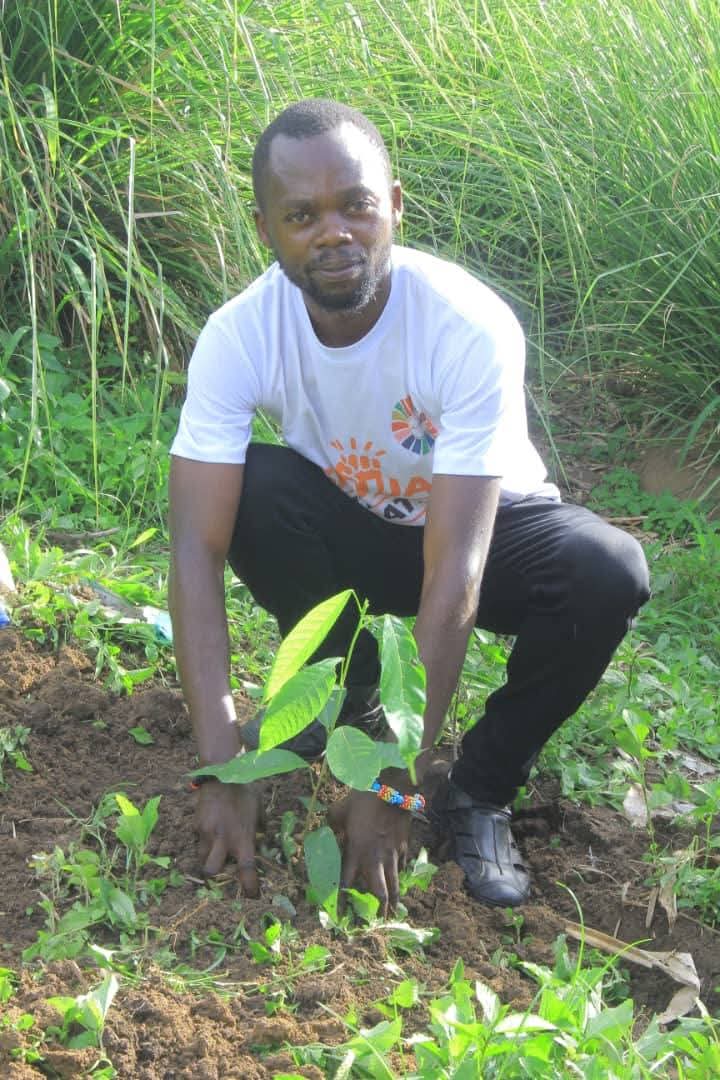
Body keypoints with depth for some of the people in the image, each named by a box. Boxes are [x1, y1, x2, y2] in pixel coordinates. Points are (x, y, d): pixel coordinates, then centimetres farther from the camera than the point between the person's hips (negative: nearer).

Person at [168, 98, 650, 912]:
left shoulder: (471, 328, -34)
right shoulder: (237, 336, -26)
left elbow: (453, 576, -37)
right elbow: (196, 546, -31)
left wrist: (393, 785, -38)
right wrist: (222, 771, -39)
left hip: (487, 524, -2)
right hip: (352, 532, 2)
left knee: (609, 571, -33)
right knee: (251, 487, -30)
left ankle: (479, 791, -9)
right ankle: (351, 709, -5)